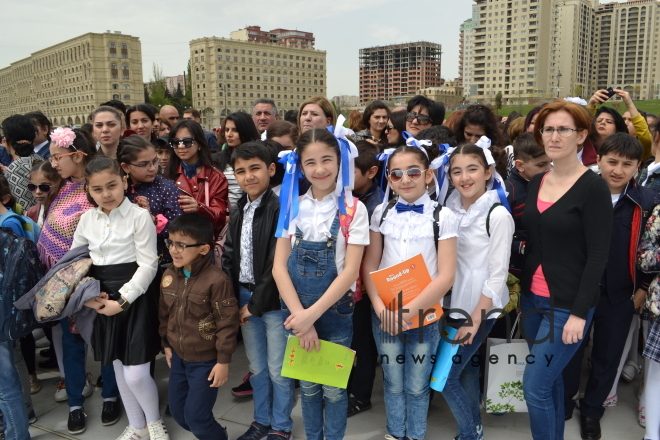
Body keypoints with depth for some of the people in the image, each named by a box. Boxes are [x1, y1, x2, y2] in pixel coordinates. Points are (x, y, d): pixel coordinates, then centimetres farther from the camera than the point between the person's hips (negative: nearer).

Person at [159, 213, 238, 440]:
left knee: (196, 416, 1)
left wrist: (223, 361, -16)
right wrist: (166, 344, 15)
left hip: (206, 360, -7)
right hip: (178, 356, 7)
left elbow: (227, 323, -19)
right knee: (177, 411, 18)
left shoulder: (216, 280, -24)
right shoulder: (168, 275, -3)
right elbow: (164, 313, 11)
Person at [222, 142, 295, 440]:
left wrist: (256, 303, -14)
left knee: (278, 369, 7)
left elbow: (277, 264, -18)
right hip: (244, 297, 6)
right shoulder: (238, 212, 8)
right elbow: (229, 257, 10)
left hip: (273, 300, -6)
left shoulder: (280, 209, -15)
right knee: (256, 367, 19)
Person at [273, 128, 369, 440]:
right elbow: (279, 266, -4)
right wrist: (300, 315, -14)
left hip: (334, 310, -2)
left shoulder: (353, 209, -8)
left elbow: (349, 271, -13)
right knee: (307, 385, 17)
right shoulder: (292, 206, -1)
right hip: (297, 310, 3)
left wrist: (313, 314, -19)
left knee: (333, 387, 11)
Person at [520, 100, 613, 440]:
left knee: (535, 387, -4)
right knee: (549, 380, 18)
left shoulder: (593, 187, -12)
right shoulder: (535, 182, 7)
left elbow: (598, 256, -15)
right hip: (532, 297, 6)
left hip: (567, 305, -6)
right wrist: (518, 287, 11)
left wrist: (579, 313, -17)